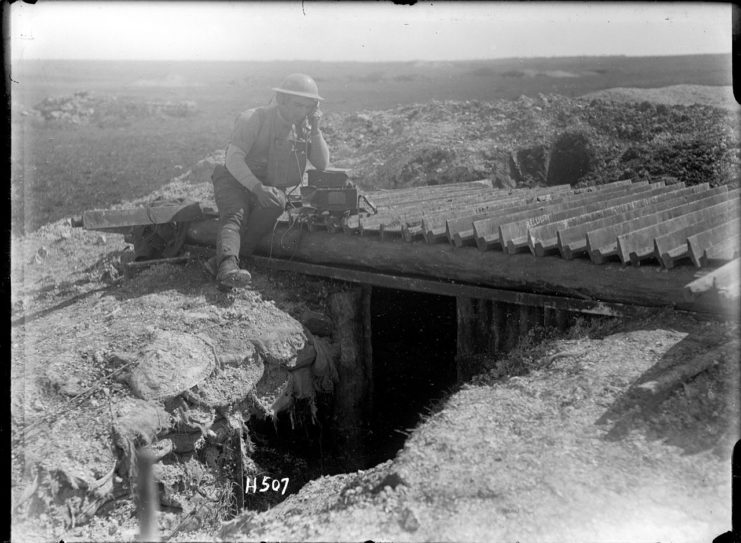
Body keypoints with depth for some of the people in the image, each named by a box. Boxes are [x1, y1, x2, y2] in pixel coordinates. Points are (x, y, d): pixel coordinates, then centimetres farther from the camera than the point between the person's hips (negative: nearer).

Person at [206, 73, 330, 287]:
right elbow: (233, 159, -19)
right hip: (237, 182, -3)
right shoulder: (254, 119, -11)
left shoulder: (304, 127, 5)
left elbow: (322, 165, 0)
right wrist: (258, 188, -34)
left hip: (272, 188, 3)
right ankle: (228, 265, -57)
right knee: (234, 216, -33)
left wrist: (314, 129, -12)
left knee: (275, 204, -32)